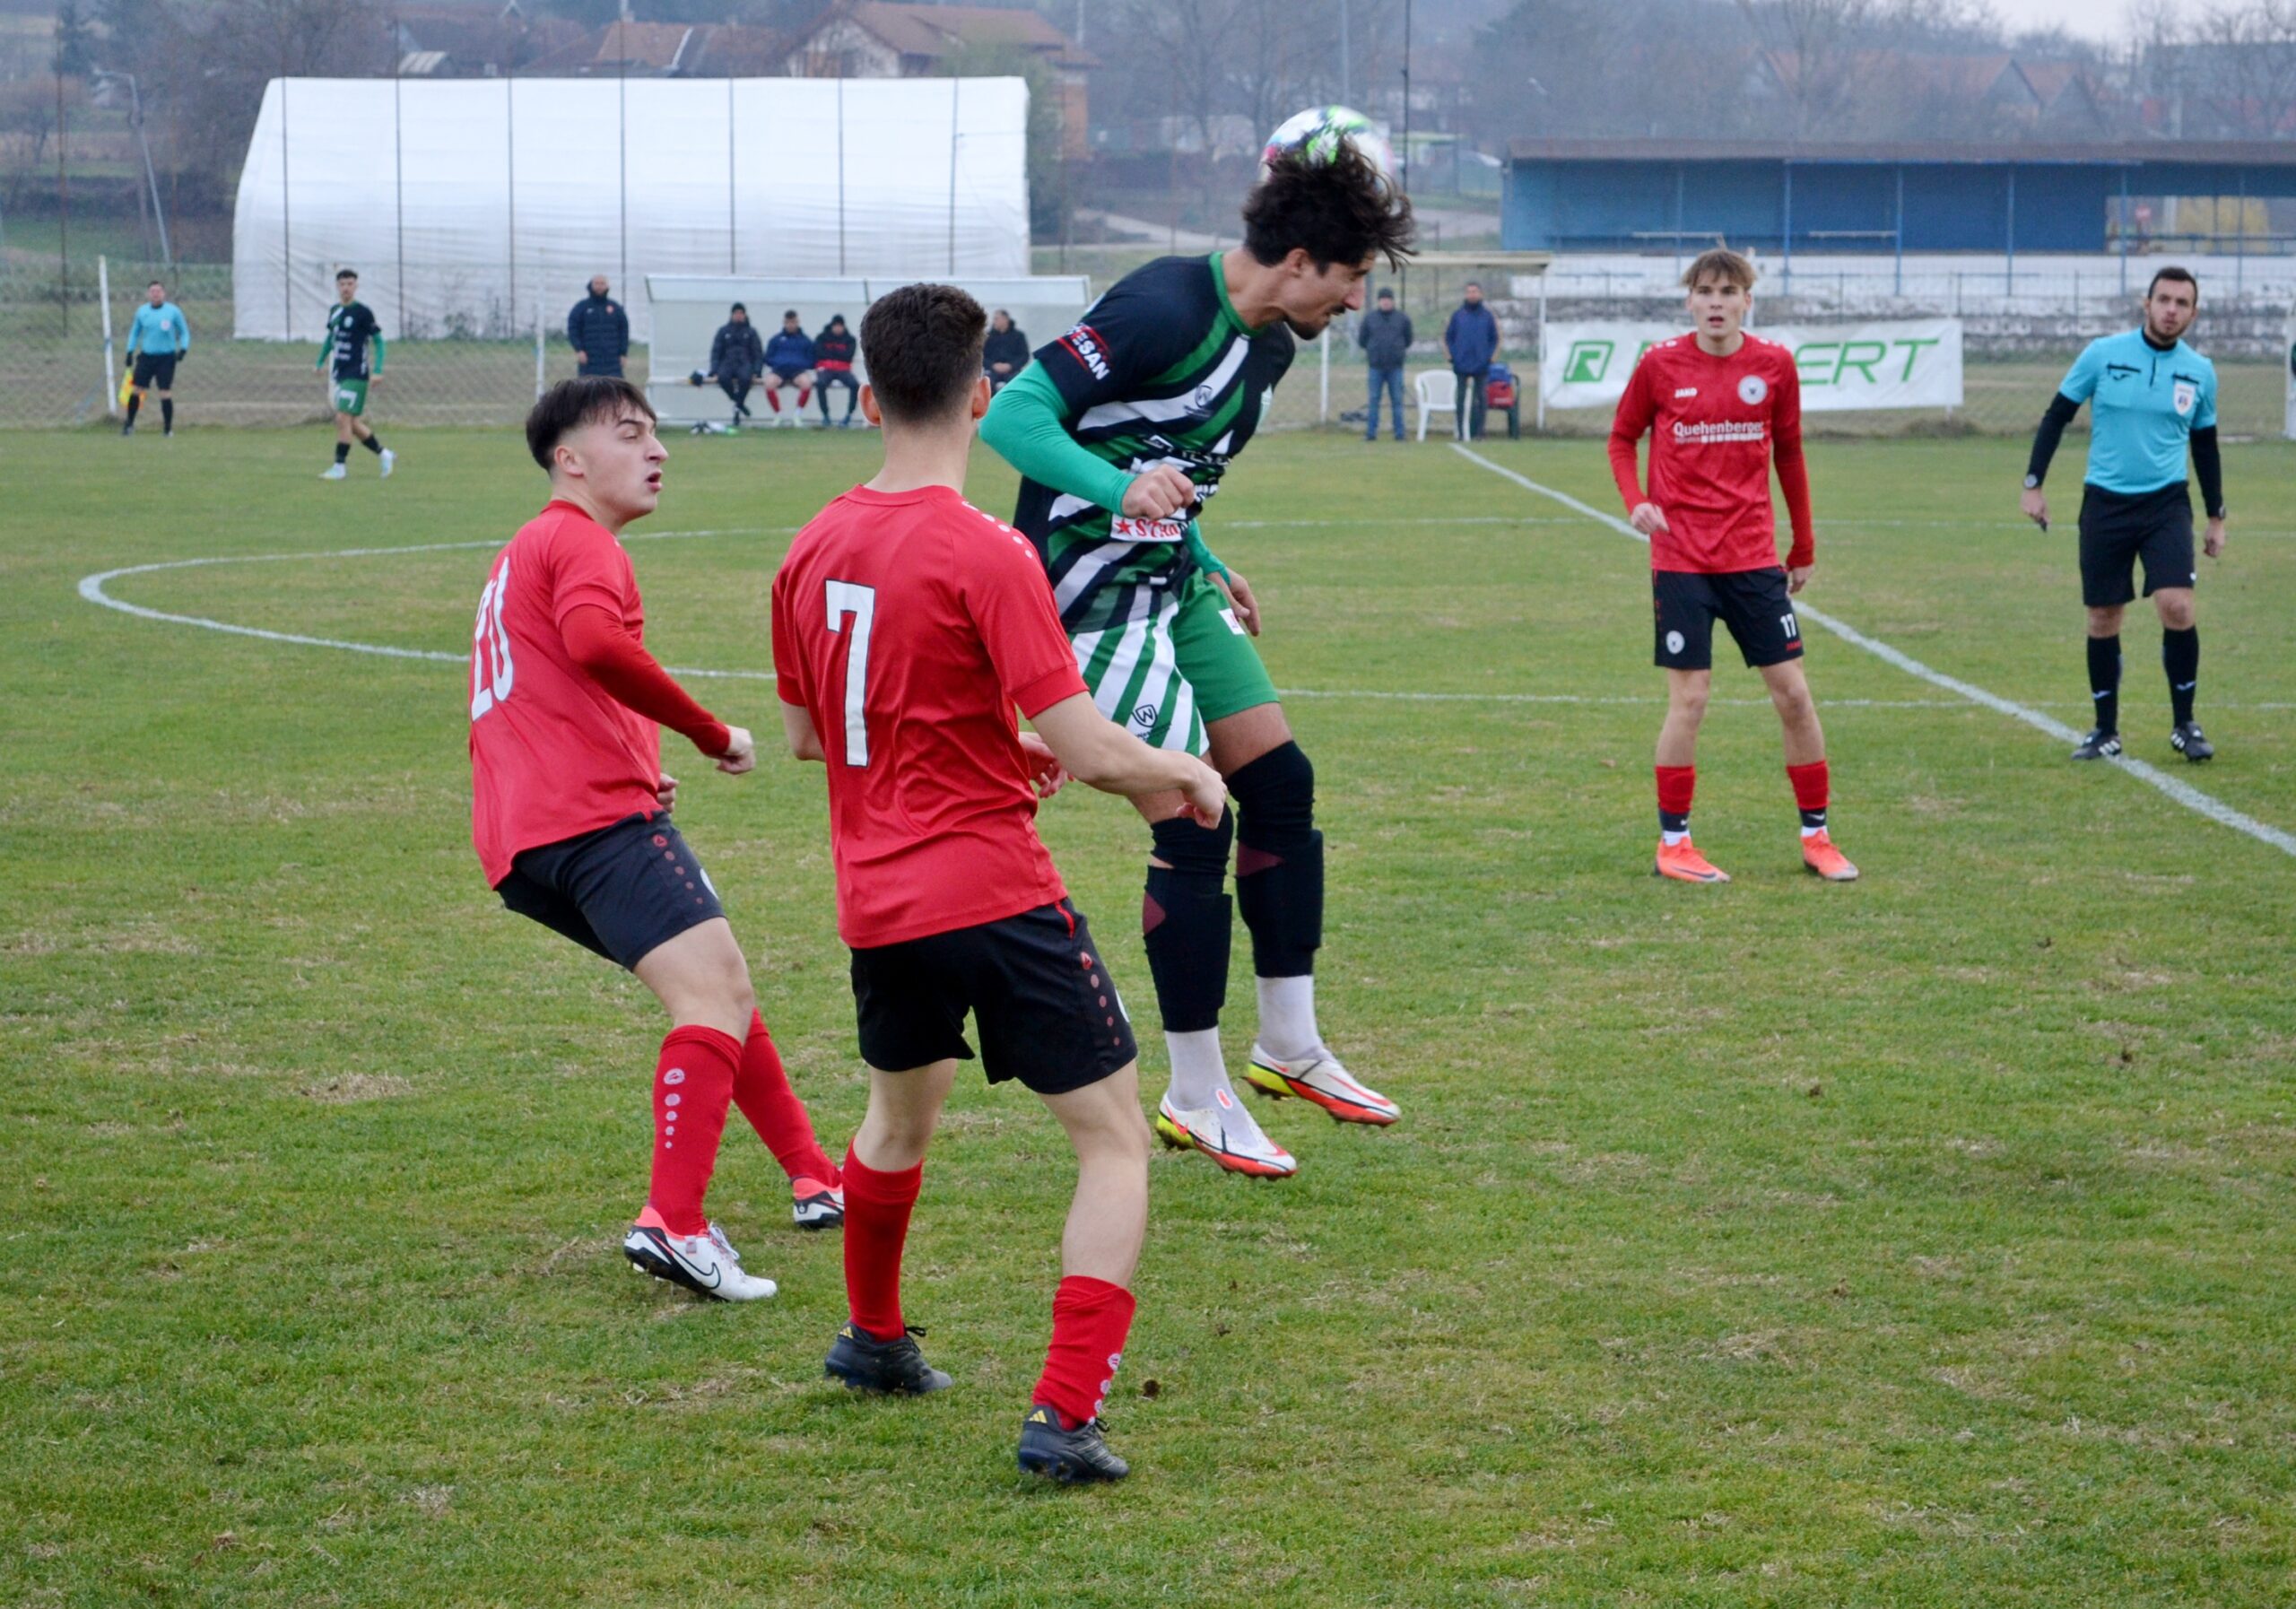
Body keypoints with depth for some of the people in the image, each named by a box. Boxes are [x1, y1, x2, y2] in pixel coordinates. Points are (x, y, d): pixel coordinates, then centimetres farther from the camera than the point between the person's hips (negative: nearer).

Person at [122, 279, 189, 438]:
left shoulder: (173, 311, -2)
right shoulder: (142, 311, 5)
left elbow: (184, 331, 7)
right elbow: (135, 332, 17)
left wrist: (183, 349, -8)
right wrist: (130, 351, 7)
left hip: (166, 358, -2)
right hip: (146, 356, 2)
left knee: (165, 392, -6)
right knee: (136, 390, -2)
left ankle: (168, 428, 4)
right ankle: (129, 424, 12)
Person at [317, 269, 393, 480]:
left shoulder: (363, 312, -9)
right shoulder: (334, 311, 10)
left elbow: (378, 341, -6)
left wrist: (377, 371, -13)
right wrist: (320, 362, 21)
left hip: (356, 375, -7)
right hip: (339, 375, 7)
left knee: (343, 418, -13)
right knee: (352, 424, 9)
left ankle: (340, 466, -8)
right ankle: (384, 454, 24)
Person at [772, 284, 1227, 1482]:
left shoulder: (814, 550, 4)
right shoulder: (986, 554, -17)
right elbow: (1082, 744, -20)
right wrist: (1184, 775, 0)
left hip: (877, 901, 7)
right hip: (994, 891, -7)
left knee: (900, 1112, 31)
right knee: (1115, 1140, 1)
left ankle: (873, 1338, 50)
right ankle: (1064, 1416, -10)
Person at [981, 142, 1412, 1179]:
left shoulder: (1269, 341, 8)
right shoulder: (1164, 310, -22)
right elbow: (1013, 415, -27)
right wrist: (1120, 488, -41)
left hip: (1168, 580, 10)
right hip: (1091, 589, -10)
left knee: (1280, 787, 9)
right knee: (1192, 827, -9)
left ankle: (1290, 1047, 22)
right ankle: (1197, 1097, 3)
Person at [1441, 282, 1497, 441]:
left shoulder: (1487, 316, 5)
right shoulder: (1458, 314, 5)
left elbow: (1494, 338, 10)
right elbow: (1448, 337, 8)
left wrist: (1489, 356, -2)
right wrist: (1452, 355, -3)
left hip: (1481, 366, 0)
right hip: (1461, 366, 0)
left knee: (1479, 399, 2)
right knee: (1461, 398, -2)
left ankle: (1478, 433, 6)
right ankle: (1461, 432, 0)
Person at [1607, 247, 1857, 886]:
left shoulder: (1774, 366, 1)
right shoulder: (1660, 365, -4)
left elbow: (1789, 454, 11)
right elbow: (1622, 438, 8)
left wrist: (1803, 550, 15)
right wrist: (1636, 502, -10)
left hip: (1754, 557, 2)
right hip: (1681, 560, -2)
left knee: (1792, 692, 2)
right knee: (1688, 699, -4)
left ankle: (1815, 835, 13)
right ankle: (1673, 844, 8)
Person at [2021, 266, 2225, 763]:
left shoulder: (2200, 372, 4)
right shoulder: (2102, 354, -4)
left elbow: (2205, 447, 15)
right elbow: (2056, 416, 3)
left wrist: (2216, 517, 16)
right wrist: (2033, 484, -2)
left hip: (2167, 503, 1)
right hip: (2105, 503, 0)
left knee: (2176, 606, -16)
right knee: (2103, 620, 4)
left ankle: (2184, 724, 0)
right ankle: (2106, 731, 19)